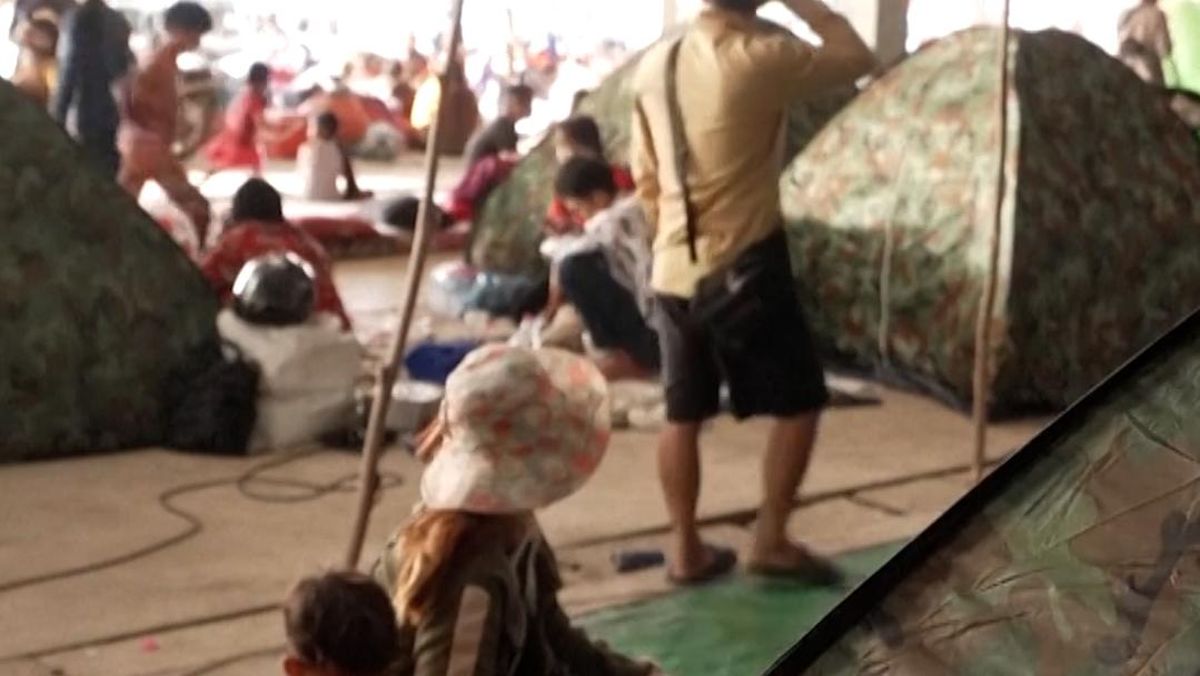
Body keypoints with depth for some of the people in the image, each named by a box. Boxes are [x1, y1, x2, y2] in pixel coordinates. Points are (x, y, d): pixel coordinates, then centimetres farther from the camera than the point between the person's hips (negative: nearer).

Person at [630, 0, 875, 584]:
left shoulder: (655, 64, 5)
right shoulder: (761, 57, -15)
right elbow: (857, 58, -2)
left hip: (673, 271, 6)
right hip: (744, 268, -6)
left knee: (683, 414, 12)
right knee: (799, 403, 9)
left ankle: (685, 549, 19)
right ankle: (770, 540, 12)